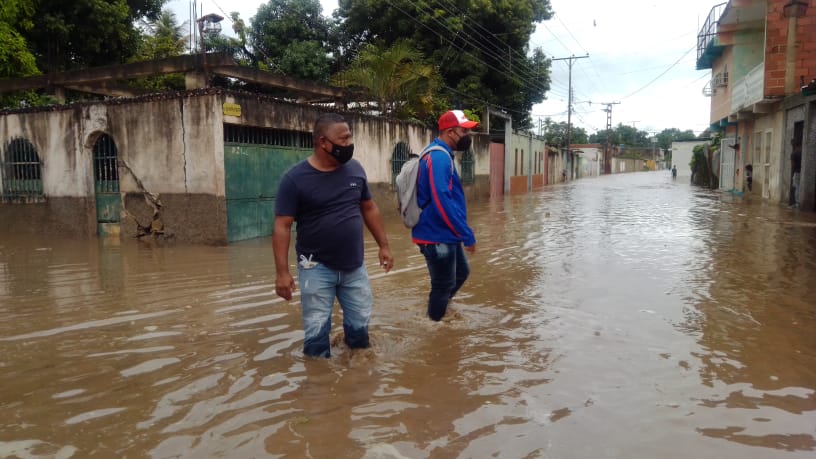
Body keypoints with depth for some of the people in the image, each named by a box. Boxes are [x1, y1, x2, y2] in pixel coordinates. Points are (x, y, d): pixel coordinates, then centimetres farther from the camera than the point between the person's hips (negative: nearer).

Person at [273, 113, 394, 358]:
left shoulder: (355, 169, 0)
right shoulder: (295, 178, -13)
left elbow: (369, 208, 12)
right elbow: (282, 226, -13)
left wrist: (383, 245, 11)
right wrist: (282, 271, -18)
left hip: (355, 266, 4)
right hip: (316, 268, -4)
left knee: (360, 326, 15)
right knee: (316, 331, 5)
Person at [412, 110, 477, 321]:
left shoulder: (441, 155, 12)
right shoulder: (439, 157, -21)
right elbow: (442, 202, -28)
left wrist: (461, 233, 22)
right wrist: (467, 235, -22)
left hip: (446, 234, 10)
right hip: (437, 236, -10)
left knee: (461, 273, 23)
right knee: (443, 286, 4)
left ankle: (439, 308, 39)